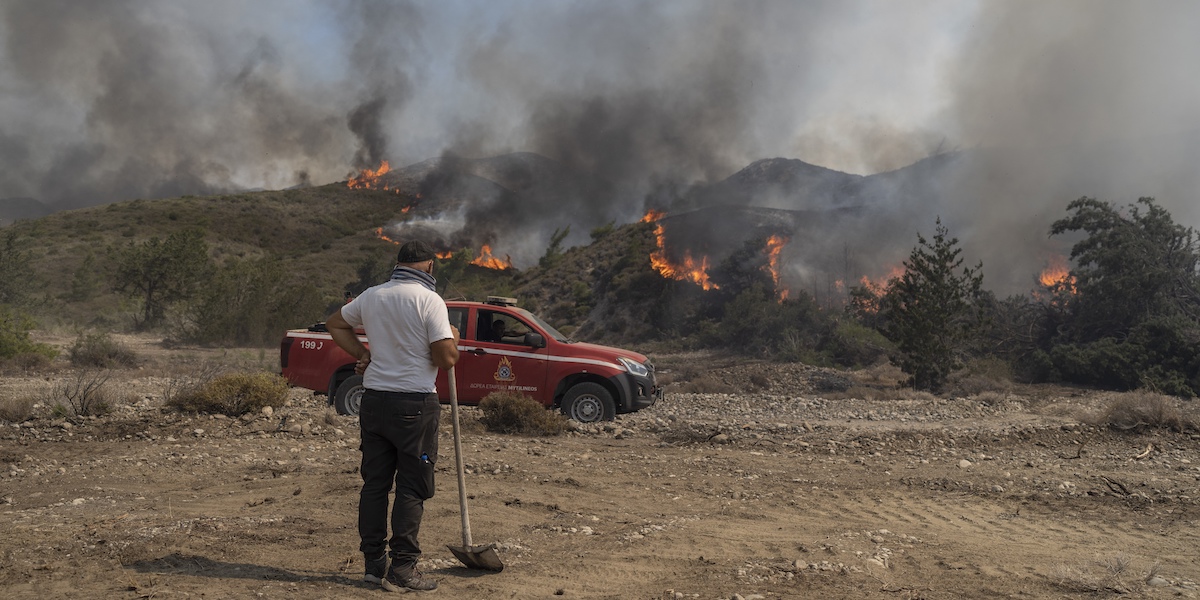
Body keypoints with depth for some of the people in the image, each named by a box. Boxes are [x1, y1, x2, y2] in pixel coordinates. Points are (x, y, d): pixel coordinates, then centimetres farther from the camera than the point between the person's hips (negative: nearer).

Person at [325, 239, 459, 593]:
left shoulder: (371, 296, 7)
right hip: (414, 404, -6)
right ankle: (402, 569, 2)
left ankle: (374, 563, 18)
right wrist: (453, 338, 4)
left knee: (374, 482, 12)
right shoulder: (429, 301, -12)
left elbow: (335, 324, 23)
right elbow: (447, 358, -16)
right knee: (412, 488, 1)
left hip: (373, 401, 6)